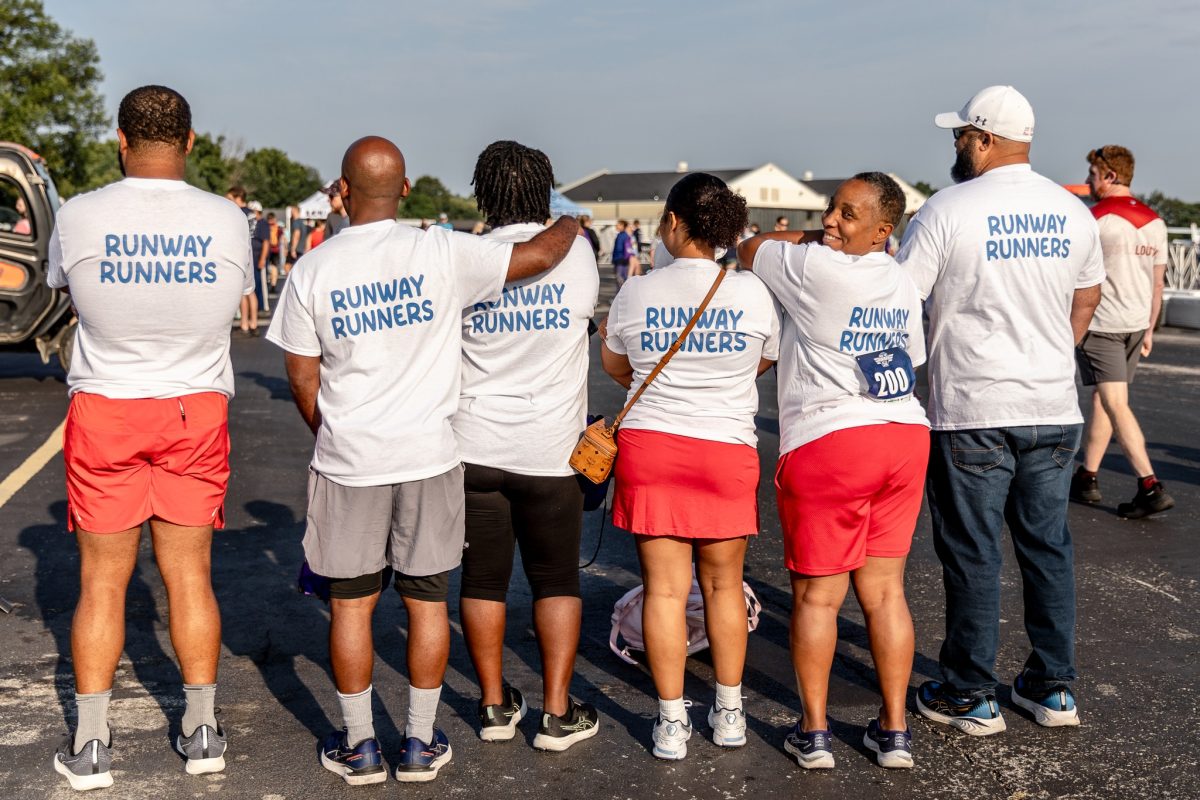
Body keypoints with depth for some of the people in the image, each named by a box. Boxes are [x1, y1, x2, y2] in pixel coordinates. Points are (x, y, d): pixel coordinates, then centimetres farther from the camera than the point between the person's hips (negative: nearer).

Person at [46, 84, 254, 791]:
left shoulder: (79, 217, -8)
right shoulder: (227, 220, -6)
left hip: (104, 412, -1)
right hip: (197, 412, 1)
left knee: (103, 581, 7)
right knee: (190, 575, 10)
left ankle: (91, 747, 14)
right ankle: (203, 732, 20)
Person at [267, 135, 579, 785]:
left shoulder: (311, 271, -4)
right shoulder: (441, 254, -8)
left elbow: (303, 381, 1)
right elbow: (539, 255, -3)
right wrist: (570, 225, 19)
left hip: (347, 462, 0)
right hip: (430, 459, 0)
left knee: (350, 604, 11)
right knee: (427, 600, 11)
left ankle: (359, 745, 20)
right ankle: (421, 744, 20)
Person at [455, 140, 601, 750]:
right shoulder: (576, 251, -3)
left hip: (475, 446, 1)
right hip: (551, 447, 0)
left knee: (482, 579, 12)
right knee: (557, 580, 10)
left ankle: (495, 705, 20)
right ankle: (557, 712, 12)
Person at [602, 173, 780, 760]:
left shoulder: (636, 292, -3)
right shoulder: (753, 293, -4)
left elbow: (614, 365, 13)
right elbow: (767, 362, 12)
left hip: (650, 446, -1)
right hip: (727, 450, 1)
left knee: (665, 588, 4)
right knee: (723, 584, 15)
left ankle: (671, 722, 9)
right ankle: (729, 712, 24)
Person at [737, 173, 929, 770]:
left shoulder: (816, 268, -13)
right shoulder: (903, 284, 10)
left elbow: (748, 249, 2)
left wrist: (805, 237, 16)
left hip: (827, 444, -6)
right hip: (906, 437, 7)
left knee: (816, 596, 5)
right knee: (884, 590, 11)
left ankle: (813, 733, 14)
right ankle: (894, 731, 16)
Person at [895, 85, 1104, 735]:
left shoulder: (948, 211, -10)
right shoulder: (1073, 212, 7)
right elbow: (1086, 303, 18)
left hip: (972, 413, -5)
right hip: (1055, 411, 5)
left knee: (972, 554, 4)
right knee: (1048, 546, 13)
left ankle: (970, 697, 14)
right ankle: (1053, 687, 22)